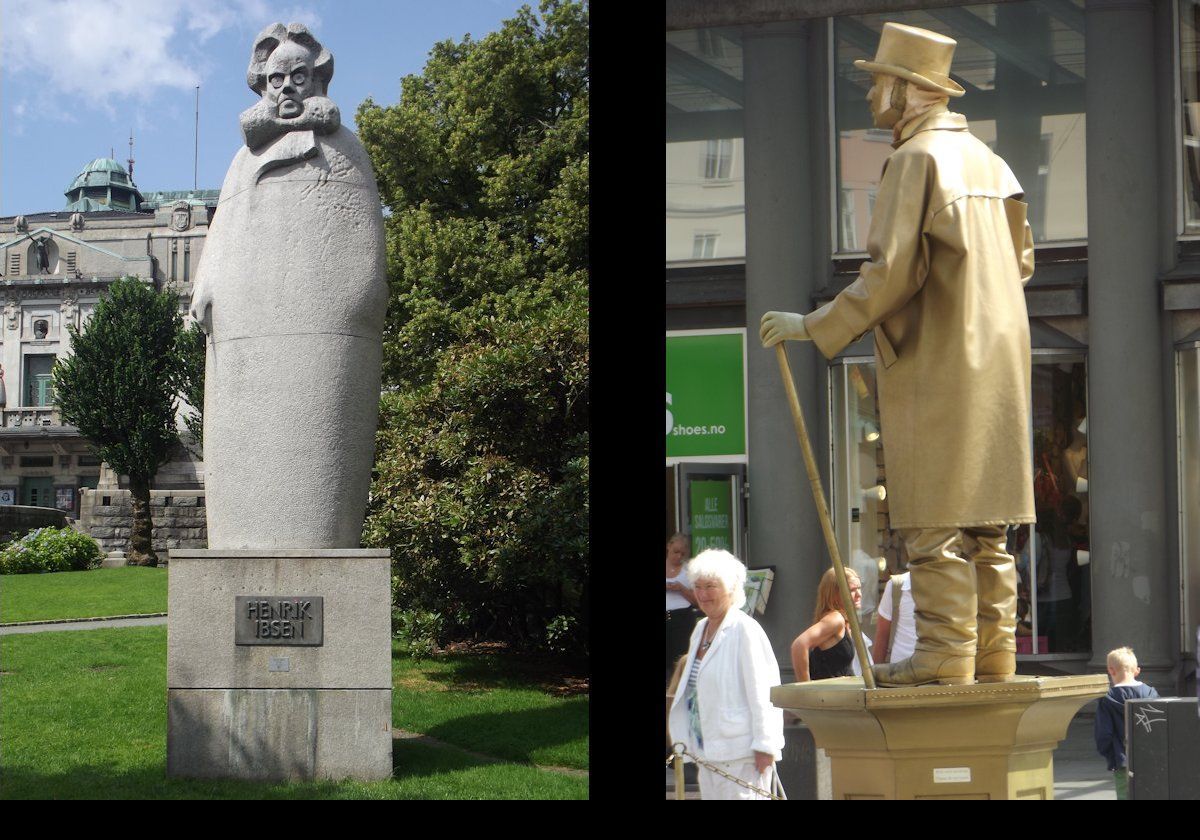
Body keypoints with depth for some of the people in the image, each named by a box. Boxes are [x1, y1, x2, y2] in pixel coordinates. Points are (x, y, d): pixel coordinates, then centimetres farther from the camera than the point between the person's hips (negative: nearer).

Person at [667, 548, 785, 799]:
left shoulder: (745, 630, -12)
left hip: (741, 750, -9)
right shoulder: (701, 628, 14)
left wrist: (763, 745, -16)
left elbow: (760, 692, -15)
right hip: (708, 749, 9)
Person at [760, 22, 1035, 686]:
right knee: (983, 522, 10)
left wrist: (815, 326, -13)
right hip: (997, 359, 9)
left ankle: (943, 657, -6)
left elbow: (890, 271, -19)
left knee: (936, 521, -6)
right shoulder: (986, 158, 15)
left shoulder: (915, 158, -11)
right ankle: (993, 654, 12)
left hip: (934, 364, -9)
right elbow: (1020, 259, 18)